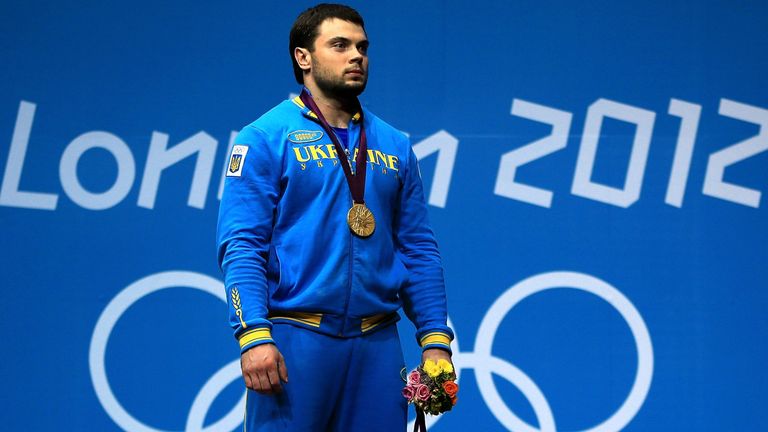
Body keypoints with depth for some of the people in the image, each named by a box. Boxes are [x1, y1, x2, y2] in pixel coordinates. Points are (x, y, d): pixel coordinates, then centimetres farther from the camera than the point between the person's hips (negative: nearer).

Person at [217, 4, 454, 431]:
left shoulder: (395, 146, 14)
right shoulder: (266, 138, -1)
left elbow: (418, 249, 14)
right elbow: (241, 245, -8)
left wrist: (435, 340, 6)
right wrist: (254, 336, -19)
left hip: (378, 343, 4)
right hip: (295, 341, -4)